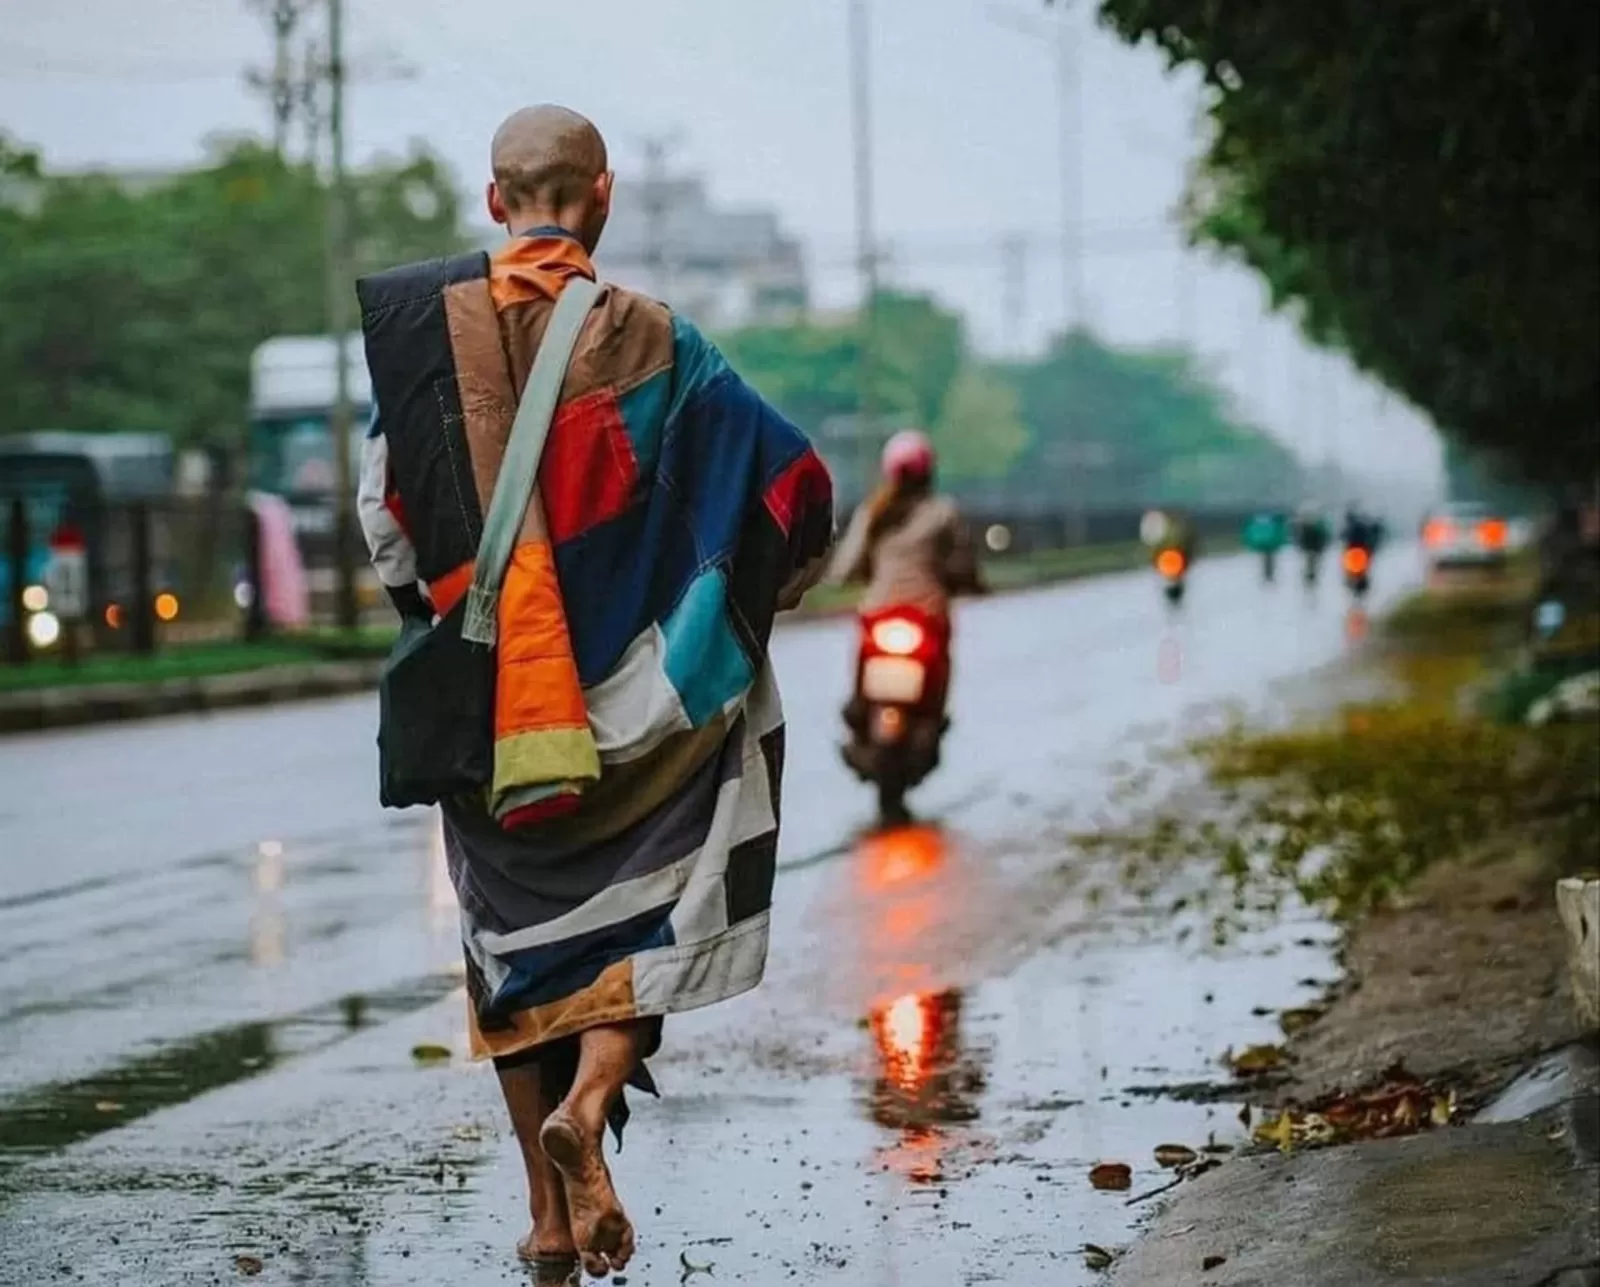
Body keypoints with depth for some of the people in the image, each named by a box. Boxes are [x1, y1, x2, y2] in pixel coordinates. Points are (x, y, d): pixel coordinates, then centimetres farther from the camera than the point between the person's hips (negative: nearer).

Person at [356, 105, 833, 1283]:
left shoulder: (424, 329, -4)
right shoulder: (650, 343, -8)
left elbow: (384, 514, 1)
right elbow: (793, 481, -7)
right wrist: (758, 601, 11)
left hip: (484, 699, 2)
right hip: (633, 691, -2)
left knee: (519, 932, 13)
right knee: (642, 908, 11)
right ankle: (588, 1103, -17)